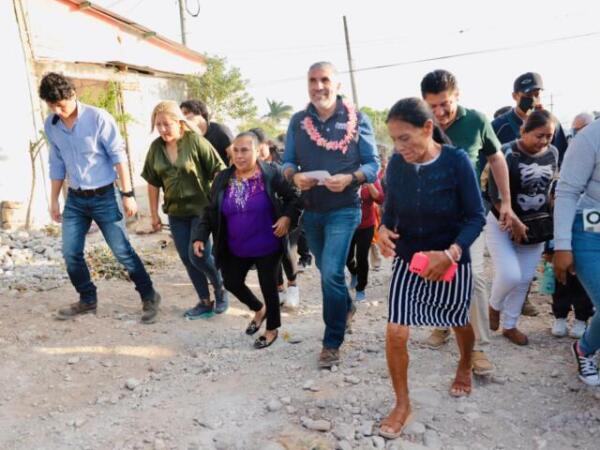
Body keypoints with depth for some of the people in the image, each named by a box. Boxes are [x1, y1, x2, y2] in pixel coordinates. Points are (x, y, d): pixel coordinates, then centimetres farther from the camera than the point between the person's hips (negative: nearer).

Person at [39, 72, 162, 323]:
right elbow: (57, 164, 11)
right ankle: (88, 300, 25)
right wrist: (54, 200, 13)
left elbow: (118, 156, -12)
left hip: (104, 196, -5)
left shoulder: (98, 118, -15)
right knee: (70, 253, 6)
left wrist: (127, 194, -13)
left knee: (122, 251, -2)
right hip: (75, 199, 5)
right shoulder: (50, 126, 1)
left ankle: (149, 297, 12)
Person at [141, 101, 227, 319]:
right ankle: (205, 302, 22)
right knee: (186, 259, 7)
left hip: (201, 208, -5)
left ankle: (220, 289, 18)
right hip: (176, 212, 5)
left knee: (198, 255, -11)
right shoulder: (156, 147, 1)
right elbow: (153, 182, 8)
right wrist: (154, 213, 9)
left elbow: (218, 171, -11)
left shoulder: (195, 141, -13)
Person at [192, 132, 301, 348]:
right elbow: (210, 212, 3)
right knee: (231, 282, 13)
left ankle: (272, 329, 31)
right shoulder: (223, 179, -2)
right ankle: (259, 309, 43)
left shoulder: (271, 173, -14)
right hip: (235, 249, 5)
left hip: (267, 247, -5)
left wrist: (287, 217, -22)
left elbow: (293, 198, -5)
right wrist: (200, 236, -7)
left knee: (268, 286, 8)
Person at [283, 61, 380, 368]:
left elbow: (373, 164, -6)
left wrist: (349, 178, -25)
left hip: (343, 209, -4)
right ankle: (346, 307, 48)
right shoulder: (298, 121, 4)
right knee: (327, 271, 19)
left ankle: (332, 342, 3)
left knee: (331, 272, -13)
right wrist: (294, 176, -18)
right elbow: (287, 161, 4)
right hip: (310, 210, 5)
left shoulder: (357, 119, -5)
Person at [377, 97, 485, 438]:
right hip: (407, 260, 2)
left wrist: (451, 253, -29)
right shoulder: (397, 164, -10)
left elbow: (476, 217, -16)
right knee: (395, 334, -5)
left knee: (460, 323, 21)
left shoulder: (457, 161, -19)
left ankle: (465, 367, 56)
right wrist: (384, 230, -19)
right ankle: (403, 405, 17)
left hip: (452, 263, -2)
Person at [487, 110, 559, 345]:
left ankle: (509, 325, 25)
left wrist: (549, 219, 12)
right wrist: (515, 223, -18)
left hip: (537, 225, 5)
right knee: (510, 275, -16)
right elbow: (496, 194, -18)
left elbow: (552, 186, 14)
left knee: (525, 279, 8)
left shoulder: (552, 153, -1)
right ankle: (494, 305, 17)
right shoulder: (507, 154, -18)